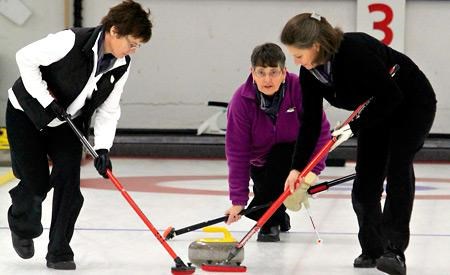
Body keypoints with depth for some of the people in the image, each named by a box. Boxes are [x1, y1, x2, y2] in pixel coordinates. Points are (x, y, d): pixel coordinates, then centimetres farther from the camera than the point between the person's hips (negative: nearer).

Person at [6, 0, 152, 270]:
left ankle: (59, 252, 1)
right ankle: (22, 227, 27)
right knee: (36, 183, -5)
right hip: (28, 115, -5)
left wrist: (103, 148, -17)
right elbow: (26, 58, -24)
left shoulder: (121, 66, -10)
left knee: (68, 182, -9)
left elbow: (108, 109, -5)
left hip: (67, 123, 5)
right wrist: (47, 100, -26)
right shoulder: (72, 41, -31)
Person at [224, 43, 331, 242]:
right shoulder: (241, 100, -21)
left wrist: (311, 172, -30)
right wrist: (238, 200, -24)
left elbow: (321, 131, -19)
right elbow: (237, 151, -20)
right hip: (262, 163, 2)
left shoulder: (300, 89, -25)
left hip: (295, 155, -2)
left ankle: (271, 222, -15)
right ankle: (278, 217, 18)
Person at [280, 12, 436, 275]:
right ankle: (372, 250, 12)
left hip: (412, 104, -7)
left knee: (398, 168, -19)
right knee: (366, 179, 0)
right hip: (379, 112, 7)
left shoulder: (357, 51, -36)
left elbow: (391, 96, -30)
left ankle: (394, 251, -20)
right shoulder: (310, 72, -13)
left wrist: (354, 127, -27)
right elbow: (311, 122, -6)